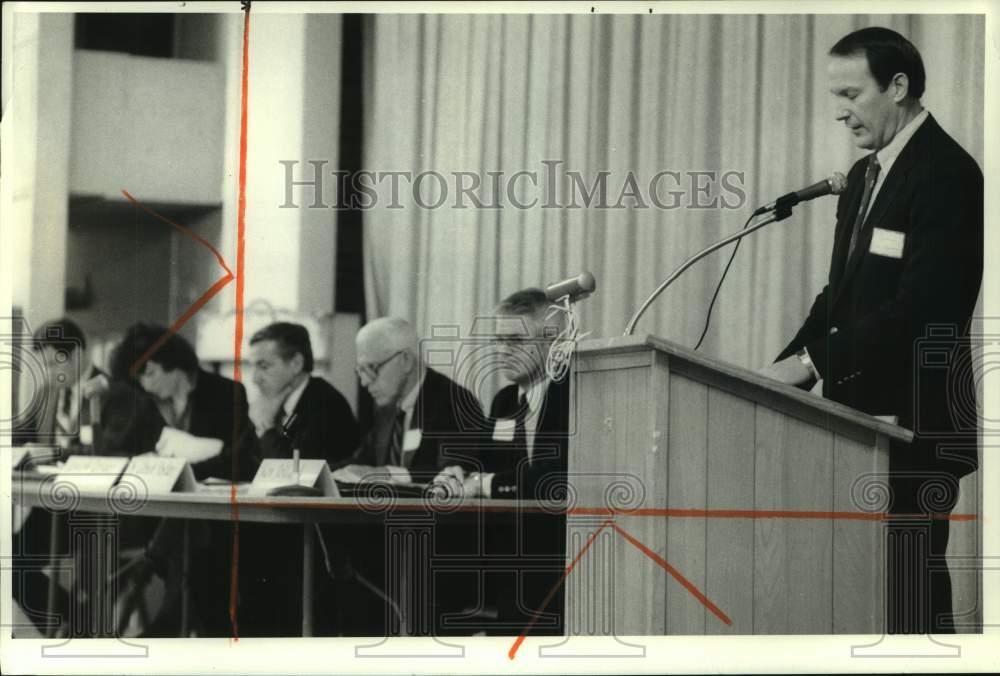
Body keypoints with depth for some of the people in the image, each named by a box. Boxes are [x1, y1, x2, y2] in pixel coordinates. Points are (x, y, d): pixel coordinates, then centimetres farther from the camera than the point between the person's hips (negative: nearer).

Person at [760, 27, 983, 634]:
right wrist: (787, 369, 4)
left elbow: (921, 309, -21)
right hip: (864, 415, 9)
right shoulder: (866, 175, 16)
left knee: (908, 588, -8)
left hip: (915, 424, -9)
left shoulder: (947, 174, -12)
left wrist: (813, 360, -20)